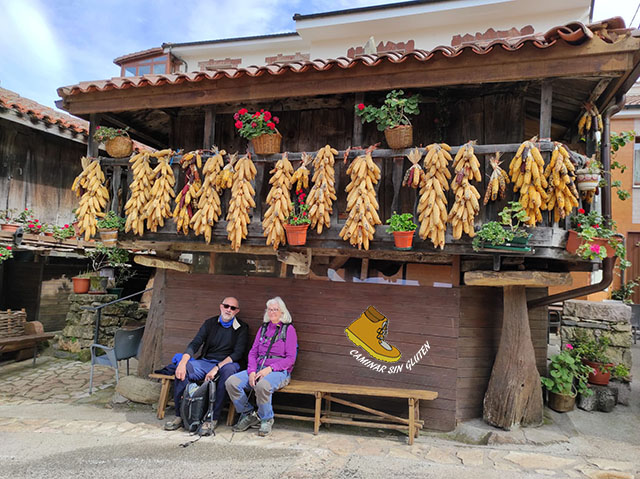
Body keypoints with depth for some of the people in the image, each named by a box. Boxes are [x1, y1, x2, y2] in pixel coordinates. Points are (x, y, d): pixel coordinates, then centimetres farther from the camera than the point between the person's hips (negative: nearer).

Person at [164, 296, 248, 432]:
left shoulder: (242, 328, 4)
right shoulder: (210, 323, 11)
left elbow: (238, 353, -7)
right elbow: (195, 343, 0)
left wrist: (217, 368, -20)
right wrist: (183, 361, -20)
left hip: (226, 364, -3)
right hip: (205, 362, 3)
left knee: (229, 369, -37)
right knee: (182, 369, -24)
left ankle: (213, 418, -29)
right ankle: (179, 415, -14)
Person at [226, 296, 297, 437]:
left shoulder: (289, 329, 1)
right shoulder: (263, 328, 18)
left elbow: (290, 358, -5)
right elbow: (253, 353, 13)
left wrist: (270, 369, -18)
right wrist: (252, 371, -7)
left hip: (279, 371, -5)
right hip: (258, 368, 5)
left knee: (262, 385, -37)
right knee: (231, 382, -18)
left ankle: (266, 419, -8)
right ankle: (249, 415, 3)